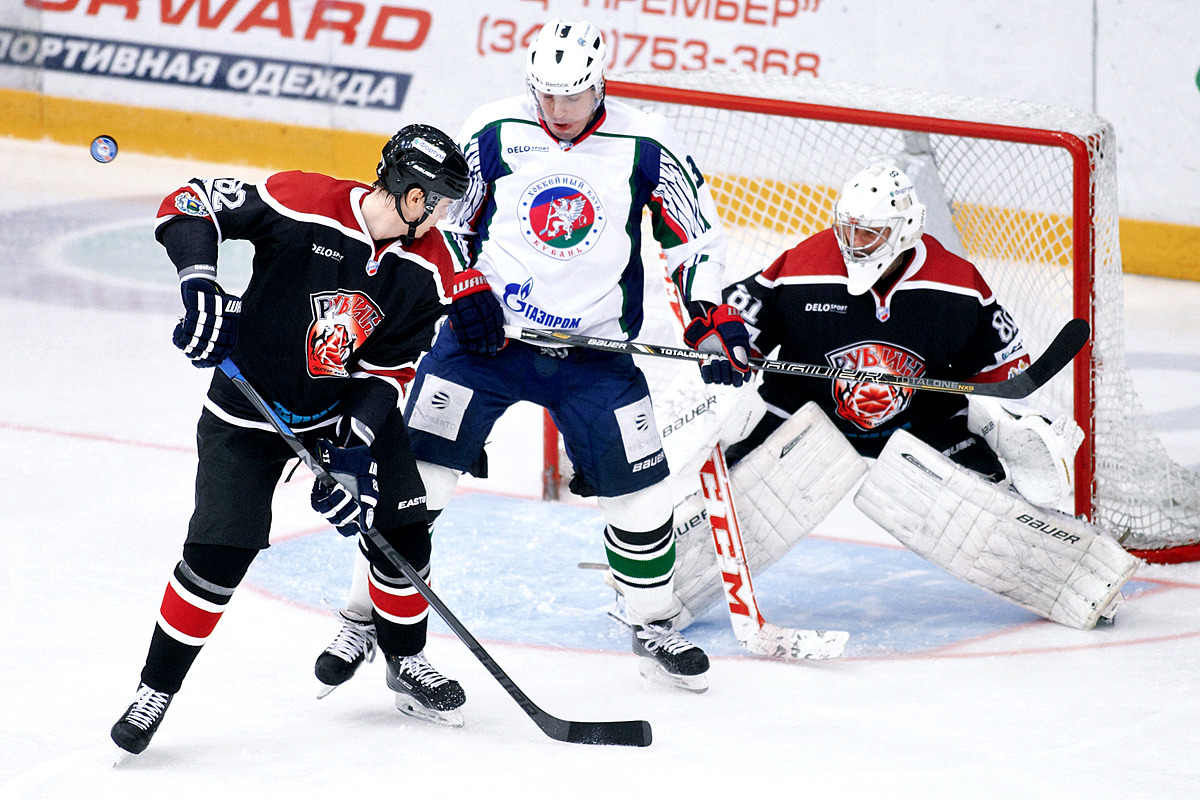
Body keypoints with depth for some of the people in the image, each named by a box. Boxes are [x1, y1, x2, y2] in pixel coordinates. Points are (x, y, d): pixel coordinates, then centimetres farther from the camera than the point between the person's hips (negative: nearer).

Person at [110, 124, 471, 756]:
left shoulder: (427, 270, -12)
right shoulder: (301, 205, -27)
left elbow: (387, 371, -8)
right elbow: (187, 206, -19)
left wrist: (353, 449, -20)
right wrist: (200, 290, -32)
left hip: (349, 406, 5)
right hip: (248, 411, -4)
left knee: (401, 533, 2)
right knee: (219, 554, -12)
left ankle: (406, 661, 29)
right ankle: (156, 690, 4)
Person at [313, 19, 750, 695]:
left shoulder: (645, 144, -6)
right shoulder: (494, 132, -5)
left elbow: (696, 232, 5)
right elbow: (444, 215, 7)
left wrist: (712, 319, -5)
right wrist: (467, 287, -7)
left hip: (594, 350, 0)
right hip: (486, 334, 0)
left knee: (637, 490, -2)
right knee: (415, 469, -9)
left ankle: (656, 627, 21)